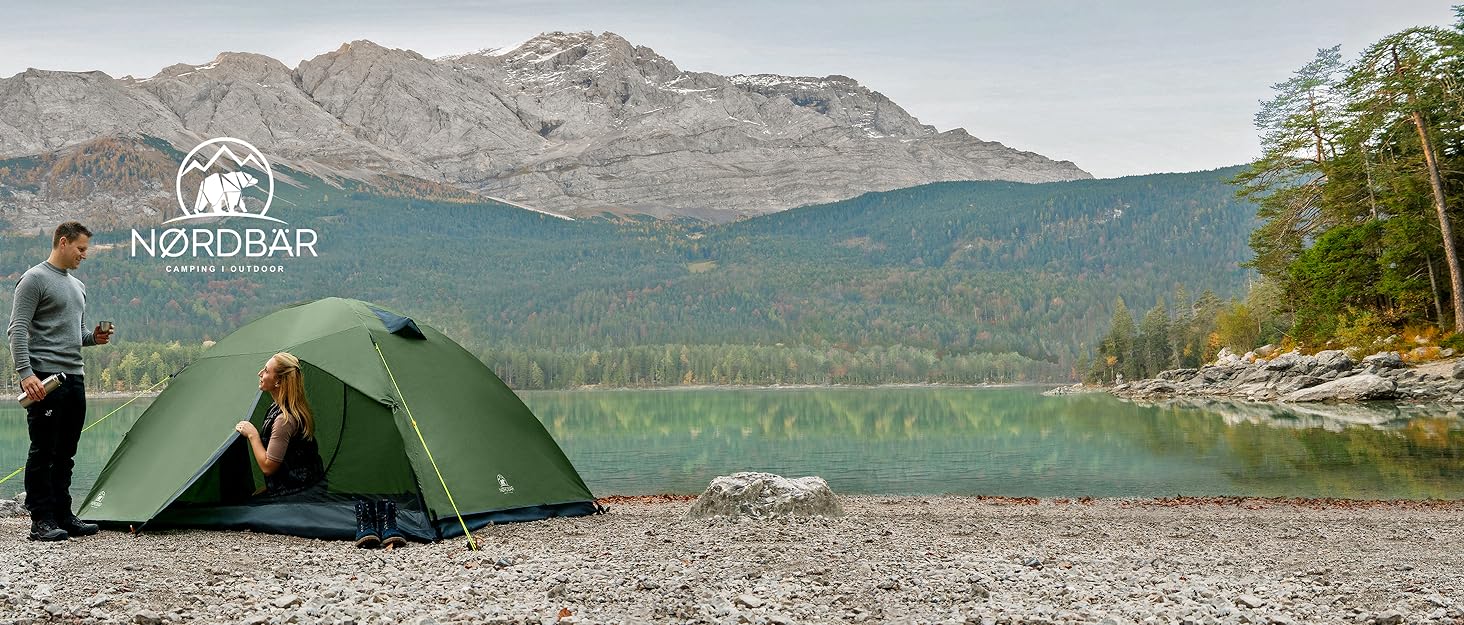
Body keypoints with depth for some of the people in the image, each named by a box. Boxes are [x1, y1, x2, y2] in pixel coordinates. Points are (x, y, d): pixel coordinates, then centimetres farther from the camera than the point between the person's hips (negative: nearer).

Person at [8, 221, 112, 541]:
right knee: (43, 453, -4)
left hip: (74, 379, 9)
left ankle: (63, 515, 19)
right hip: (45, 379, -8)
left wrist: (93, 337, 6)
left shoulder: (77, 286, 20)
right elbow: (17, 330, -13)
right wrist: (25, 374, -22)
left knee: (65, 455, 12)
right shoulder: (34, 279, -6)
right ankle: (42, 521, 0)